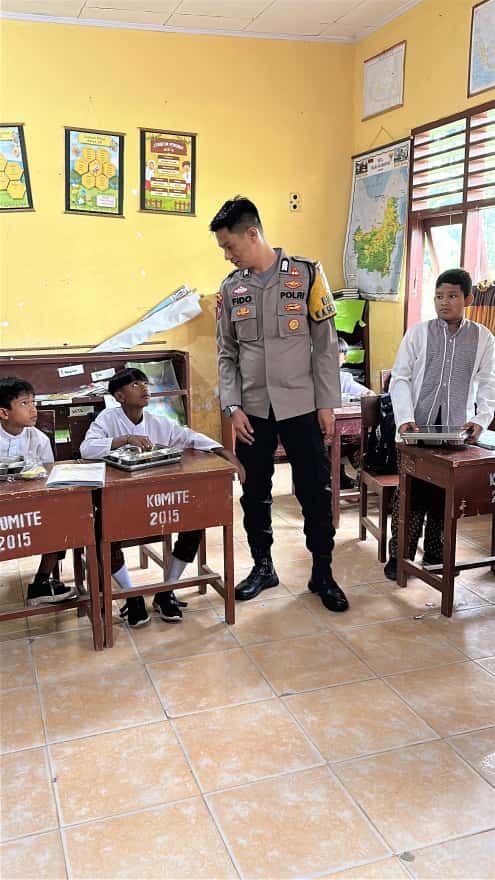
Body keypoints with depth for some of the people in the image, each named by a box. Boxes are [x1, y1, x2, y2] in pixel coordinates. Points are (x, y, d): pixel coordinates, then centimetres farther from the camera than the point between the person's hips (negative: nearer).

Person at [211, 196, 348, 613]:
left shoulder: (306, 275, -4)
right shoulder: (231, 288, 5)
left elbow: (325, 344, -3)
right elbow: (227, 355, 7)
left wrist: (327, 403, -6)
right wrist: (233, 407, -3)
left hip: (301, 406, -3)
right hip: (252, 410, 3)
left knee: (315, 492, 4)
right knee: (255, 493, 11)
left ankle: (323, 573, 20)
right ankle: (263, 566, 29)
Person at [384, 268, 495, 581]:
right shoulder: (418, 333, 4)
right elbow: (400, 378, 0)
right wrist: (405, 419, -13)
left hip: (457, 430, 1)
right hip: (418, 427, -1)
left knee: (446, 494, 6)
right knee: (411, 491, 1)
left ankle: (435, 555, 21)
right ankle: (399, 556, 10)